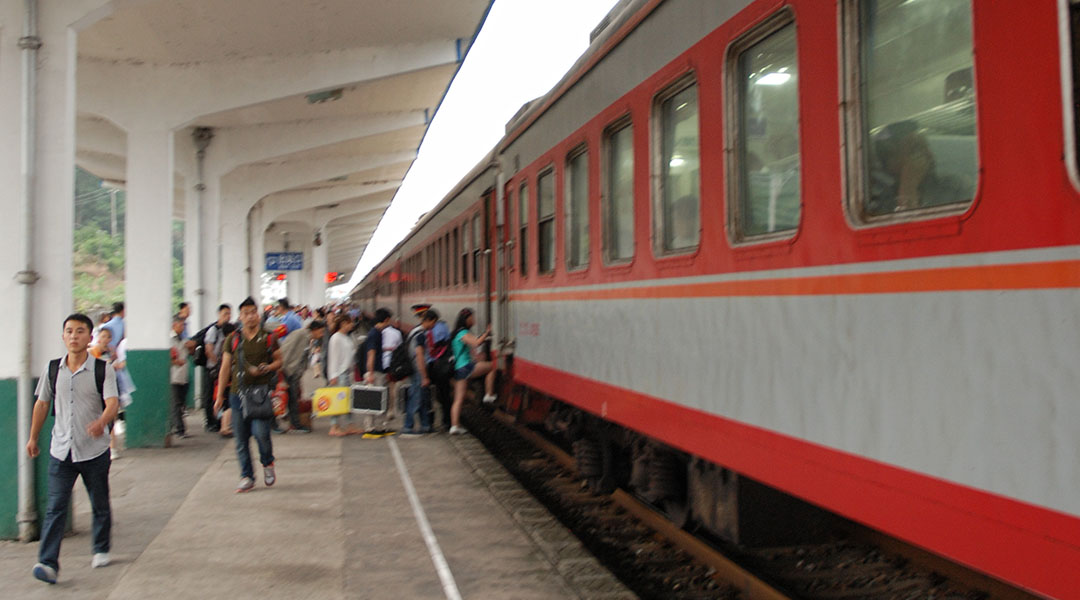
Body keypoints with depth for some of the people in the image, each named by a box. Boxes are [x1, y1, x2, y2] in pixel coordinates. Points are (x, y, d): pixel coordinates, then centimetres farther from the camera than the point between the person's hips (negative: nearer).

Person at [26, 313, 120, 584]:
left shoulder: (103, 369, -6)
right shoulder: (52, 369, 3)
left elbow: (112, 402, -17)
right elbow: (42, 403, 14)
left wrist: (102, 422, -38)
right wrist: (33, 438, 18)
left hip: (94, 450, -1)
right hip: (61, 450, 2)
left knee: (100, 505, 12)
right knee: (55, 507, -6)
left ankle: (101, 550, 31)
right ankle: (48, 563, -6)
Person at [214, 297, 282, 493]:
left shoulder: (268, 338, 3)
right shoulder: (233, 339, 6)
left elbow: (279, 360, 12)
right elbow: (225, 368, 9)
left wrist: (267, 368, -10)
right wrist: (219, 396, 6)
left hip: (261, 391, -2)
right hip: (238, 392, 2)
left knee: (260, 431, -15)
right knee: (241, 438, 4)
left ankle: (268, 463, 14)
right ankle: (247, 477, 17)